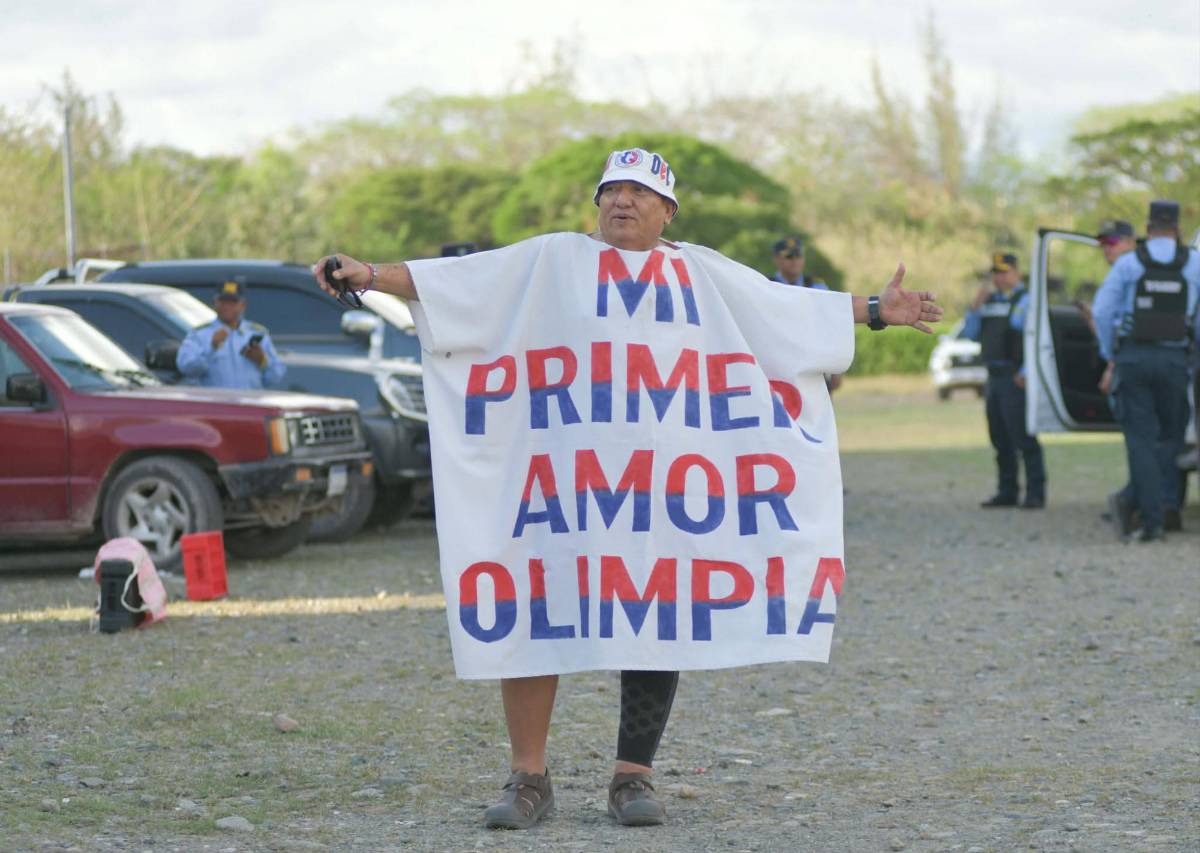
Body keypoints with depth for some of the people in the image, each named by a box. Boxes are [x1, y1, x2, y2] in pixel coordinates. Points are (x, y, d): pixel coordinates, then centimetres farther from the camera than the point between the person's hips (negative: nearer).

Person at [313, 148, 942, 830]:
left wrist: (875, 310, 25)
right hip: (562, 468, -2)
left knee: (660, 620, 0)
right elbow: (455, 279, 4)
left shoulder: (702, 271, 18)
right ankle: (530, 778, 1)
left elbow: (790, 308, 25)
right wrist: (369, 276, -6)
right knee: (533, 612, -8)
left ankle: (634, 776, 11)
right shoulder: (552, 259, 10)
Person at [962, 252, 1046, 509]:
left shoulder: (1025, 300, -8)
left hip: (1015, 379, -8)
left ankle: (1035, 493, -9)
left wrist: (1025, 374, -21)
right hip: (993, 378, 8)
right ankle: (1007, 492, 17)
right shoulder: (990, 300, 16)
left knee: (1024, 438, -10)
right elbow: (970, 334, 15)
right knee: (1000, 440, 11)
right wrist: (975, 306, 0)